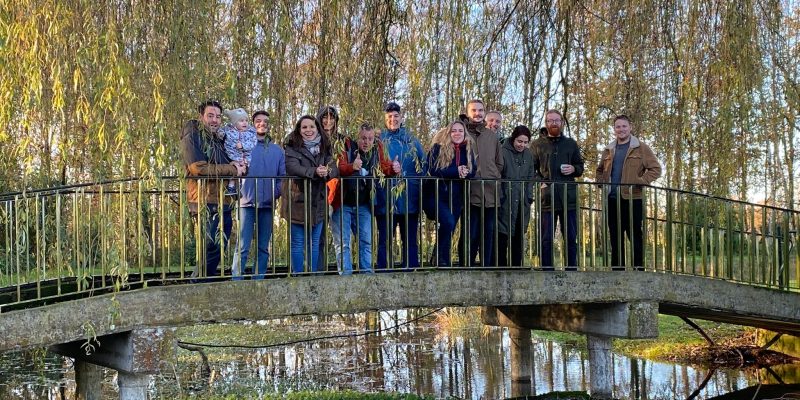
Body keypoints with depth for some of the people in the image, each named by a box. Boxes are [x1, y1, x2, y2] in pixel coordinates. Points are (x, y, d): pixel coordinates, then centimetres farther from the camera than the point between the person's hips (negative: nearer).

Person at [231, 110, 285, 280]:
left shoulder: (277, 150, 14)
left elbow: (283, 175, 12)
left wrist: (277, 193, -3)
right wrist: (237, 192, -12)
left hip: (268, 204, 4)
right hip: (247, 202, -4)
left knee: (263, 247, 8)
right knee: (243, 247, -8)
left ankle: (258, 280, 15)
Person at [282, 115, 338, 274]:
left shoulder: (324, 149, 12)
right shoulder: (292, 148, -2)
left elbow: (335, 170, 0)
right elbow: (293, 167, -20)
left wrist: (327, 172, -24)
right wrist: (315, 172, -35)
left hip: (318, 203, 4)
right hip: (298, 203, -4)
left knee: (314, 243, 11)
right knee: (298, 243, 1)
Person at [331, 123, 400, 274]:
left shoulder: (377, 149, -1)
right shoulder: (347, 147, -14)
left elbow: (386, 168, 12)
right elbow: (338, 169, -29)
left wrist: (394, 169, -12)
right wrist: (352, 167, -51)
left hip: (363, 205, 4)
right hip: (343, 204, -4)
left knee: (366, 241, 6)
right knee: (342, 243, -4)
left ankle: (366, 272, 11)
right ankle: (345, 275, -3)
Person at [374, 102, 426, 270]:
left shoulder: (412, 140, 13)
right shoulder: (379, 140, 6)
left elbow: (424, 165, 13)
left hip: (410, 199, 3)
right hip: (386, 199, -2)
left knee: (410, 240, 7)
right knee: (384, 240, -1)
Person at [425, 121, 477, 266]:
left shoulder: (468, 150, 10)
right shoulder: (438, 148, -4)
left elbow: (473, 171, 5)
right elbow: (433, 170, -16)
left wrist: (465, 172, -18)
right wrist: (457, 171, -19)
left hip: (457, 198, 5)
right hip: (437, 195, -5)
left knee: (449, 228, 6)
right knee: (448, 222, -25)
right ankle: (441, 259, -13)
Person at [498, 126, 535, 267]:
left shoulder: (528, 156, 10)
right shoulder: (503, 153, -8)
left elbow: (530, 178, 16)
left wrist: (529, 196, 6)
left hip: (522, 204, 6)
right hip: (505, 203, -6)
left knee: (518, 238, 10)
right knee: (502, 237, -3)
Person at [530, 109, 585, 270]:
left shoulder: (571, 144, 16)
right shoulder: (538, 144, 9)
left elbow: (580, 167, 20)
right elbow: (530, 169, 6)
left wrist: (573, 169, -2)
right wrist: (539, 183, -12)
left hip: (569, 198, 2)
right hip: (547, 198, -2)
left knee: (571, 238, 5)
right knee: (546, 239, -2)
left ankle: (572, 270, 11)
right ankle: (547, 271, 3)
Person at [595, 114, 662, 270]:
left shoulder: (641, 148, 1)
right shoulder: (609, 150, 16)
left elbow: (655, 168, -3)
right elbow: (600, 170, 29)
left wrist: (640, 182, -14)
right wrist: (602, 184, 11)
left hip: (633, 199, -5)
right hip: (612, 200, 5)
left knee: (635, 237, -4)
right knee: (615, 239, 8)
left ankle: (639, 269, 0)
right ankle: (617, 270, 13)